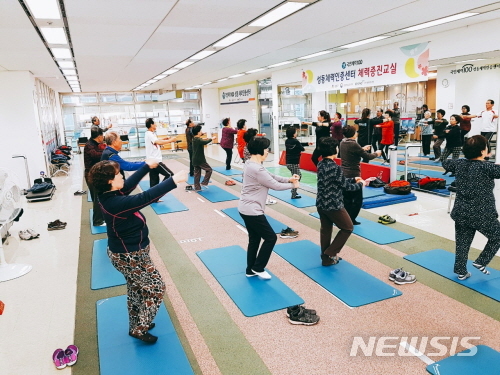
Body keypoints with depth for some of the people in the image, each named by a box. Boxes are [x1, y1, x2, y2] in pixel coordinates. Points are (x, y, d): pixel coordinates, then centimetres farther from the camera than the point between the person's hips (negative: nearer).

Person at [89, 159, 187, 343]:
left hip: (126, 252, 10)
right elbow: (145, 197, -39)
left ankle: (135, 325, 42)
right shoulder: (116, 203, -32)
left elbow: (130, 184, 10)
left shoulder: (110, 195, -4)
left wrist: (147, 166, 15)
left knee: (136, 290, 25)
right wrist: (173, 181, -38)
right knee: (156, 288, 5)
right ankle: (140, 329, 17)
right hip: (130, 256, -10)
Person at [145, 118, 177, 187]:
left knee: (154, 180, 10)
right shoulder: (149, 134, -16)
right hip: (155, 160, -10)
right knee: (170, 174, -8)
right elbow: (158, 142, -31)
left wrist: (167, 139, 7)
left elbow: (156, 142, 21)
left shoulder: (150, 134, 16)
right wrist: (171, 140, -22)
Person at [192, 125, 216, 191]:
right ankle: (204, 183, 1)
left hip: (195, 160, 9)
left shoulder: (195, 139, 11)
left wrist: (204, 138, 23)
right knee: (209, 170, 3)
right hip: (200, 160, -9)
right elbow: (205, 142, -37)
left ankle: (197, 187, 14)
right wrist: (212, 139, -24)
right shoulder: (198, 140, -18)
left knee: (197, 173, 11)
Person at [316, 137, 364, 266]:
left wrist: (353, 179, 18)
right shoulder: (335, 167, -23)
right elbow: (345, 186, -12)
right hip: (333, 205, -8)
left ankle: (326, 258, 28)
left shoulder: (321, 164, 3)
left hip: (321, 204, 8)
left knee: (325, 230, 18)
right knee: (347, 228, 12)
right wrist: (360, 184, 5)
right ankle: (330, 253, 12)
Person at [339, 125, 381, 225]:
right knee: (358, 199, 6)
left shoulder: (342, 143, 3)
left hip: (343, 174, 7)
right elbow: (367, 157, -11)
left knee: (347, 198, 15)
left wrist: (362, 149, 28)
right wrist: (376, 153, 7)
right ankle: (351, 220, 7)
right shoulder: (354, 144, -18)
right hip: (353, 175, -7)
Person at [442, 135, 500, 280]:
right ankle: (481, 262, 22)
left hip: (461, 214, 6)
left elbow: (445, 163, 20)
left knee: (462, 243, 15)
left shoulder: (459, 163, 1)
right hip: (482, 216, -5)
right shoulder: (485, 167, -17)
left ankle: (461, 272, 23)